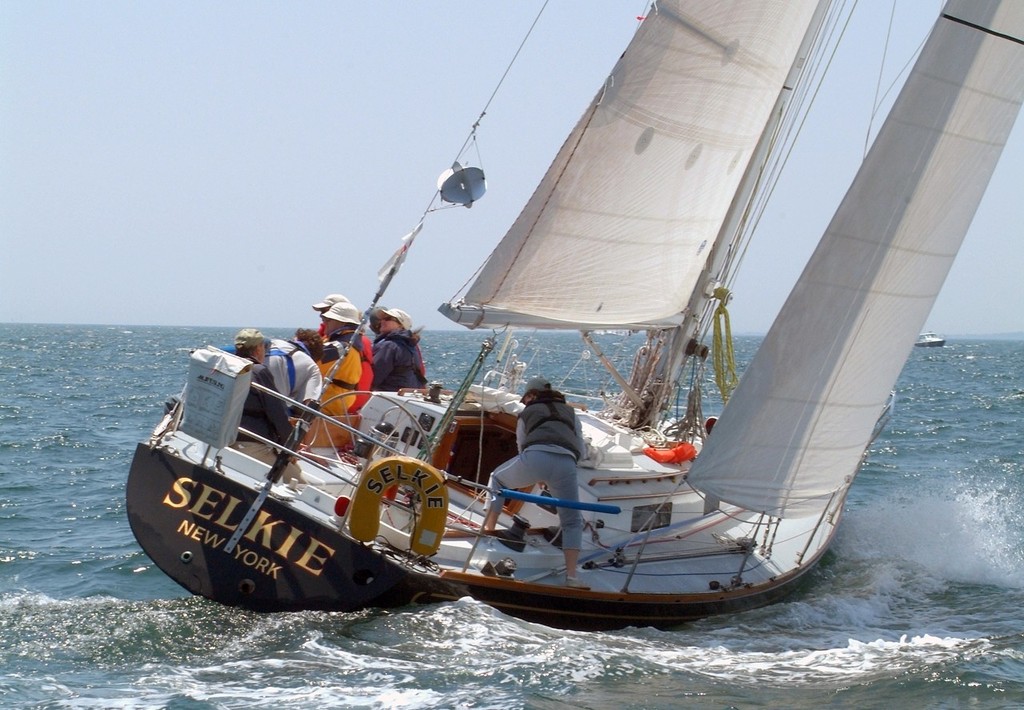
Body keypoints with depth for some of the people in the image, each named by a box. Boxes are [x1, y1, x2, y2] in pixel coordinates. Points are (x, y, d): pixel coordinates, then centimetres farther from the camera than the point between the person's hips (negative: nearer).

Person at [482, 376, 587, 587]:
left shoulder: (527, 413, 29)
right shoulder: (570, 412, 35)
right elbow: (582, 449, 34)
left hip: (536, 457, -1)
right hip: (567, 463, 2)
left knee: (497, 479, 29)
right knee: (572, 522, 13)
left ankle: (488, 530, 24)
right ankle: (571, 576, -2)